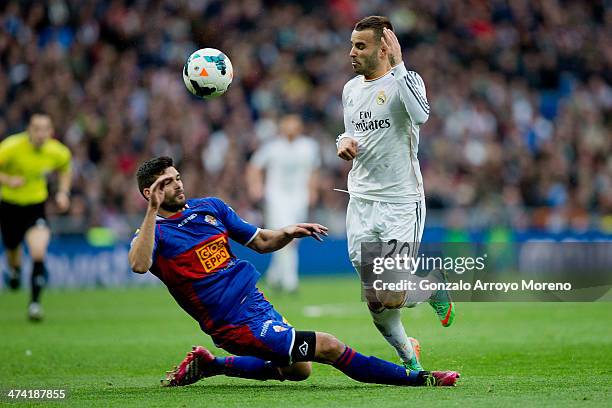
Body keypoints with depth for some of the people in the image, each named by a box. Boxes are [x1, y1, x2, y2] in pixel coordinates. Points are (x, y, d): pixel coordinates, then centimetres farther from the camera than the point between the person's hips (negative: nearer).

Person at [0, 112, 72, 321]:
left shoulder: (57, 152, -10)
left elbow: (65, 167, 14)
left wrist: (63, 192, 1)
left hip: (36, 205, 0)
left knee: (39, 253, -21)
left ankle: (35, 302, -13)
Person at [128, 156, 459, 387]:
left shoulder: (209, 207, 9)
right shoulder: (153, 233, -9)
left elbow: (261, 242, 17)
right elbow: (139, 264, -33)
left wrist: (288, 233, -3)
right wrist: (153, 210, -35)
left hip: (256, 302, 8)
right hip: (236, 323, -8)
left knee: (297, 369, 19)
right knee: (327, 347, -12)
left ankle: (209, 365, 22)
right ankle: (415, 378, 1)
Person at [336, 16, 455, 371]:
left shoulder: (405, 81, -10)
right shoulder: (351, 89, 10)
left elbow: (421, 115, -32)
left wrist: (398, 65, -31)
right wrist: (344, 142, 2)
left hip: (402, 202, -6)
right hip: (361, 201, 6)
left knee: (393, 299, -11)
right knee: (374, 303, 4)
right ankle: (409, 356, 27)